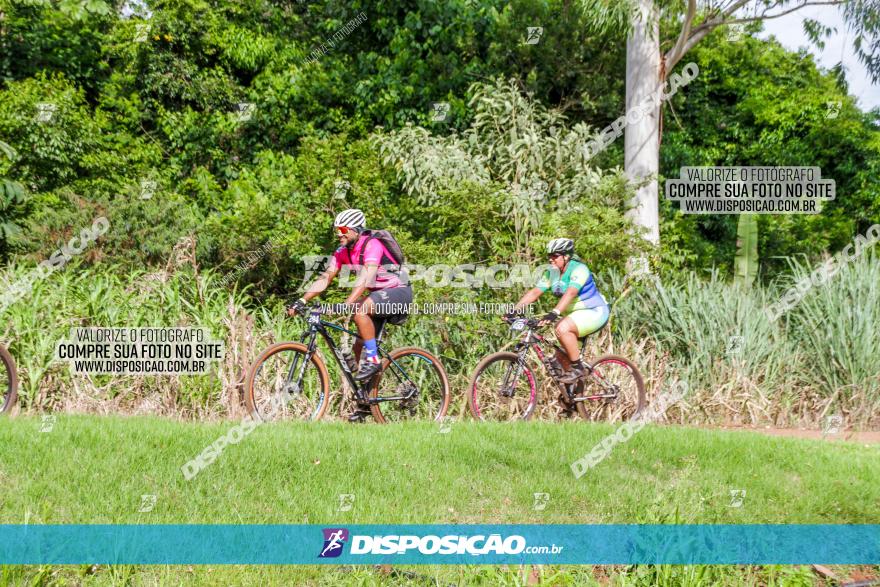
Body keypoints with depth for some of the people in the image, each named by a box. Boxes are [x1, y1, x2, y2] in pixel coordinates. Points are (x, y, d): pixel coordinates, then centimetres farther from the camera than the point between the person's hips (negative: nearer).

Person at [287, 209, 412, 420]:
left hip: (398, 292, -8)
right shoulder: (343, 251, 0)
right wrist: (302, 301, -16)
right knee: (359, 346, 2)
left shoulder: (372, 245, -23)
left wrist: (346, 305, -46)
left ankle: (373, 360, -21)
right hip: (378, 295, 8)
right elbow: (325, 278, -4)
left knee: (359, 309, -33)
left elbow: (365, 279, -35)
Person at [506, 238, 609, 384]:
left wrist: (554, 313, -52)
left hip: (595, 312, -8)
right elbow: (534, 292, -6)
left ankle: (578, 368, -20)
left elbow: (570, 293, -38)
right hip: (576, 313, 8)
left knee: (562, 329, -32)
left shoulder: (578, 269, -22)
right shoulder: (551, 273, 0)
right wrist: (514, 310, -18)